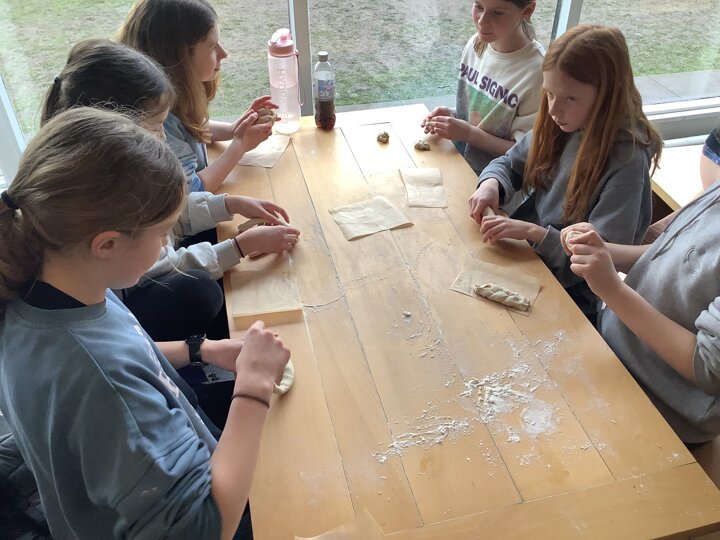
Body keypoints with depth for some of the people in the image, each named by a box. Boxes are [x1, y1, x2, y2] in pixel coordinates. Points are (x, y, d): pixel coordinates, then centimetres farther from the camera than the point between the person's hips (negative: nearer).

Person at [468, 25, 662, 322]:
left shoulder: (626, 160, -23)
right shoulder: (558, 126, -5)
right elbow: (509, 164, 8)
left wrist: (533, 232, -32)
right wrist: (491, 183, -14)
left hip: (567, 294, -6)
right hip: (523, 257, 6)